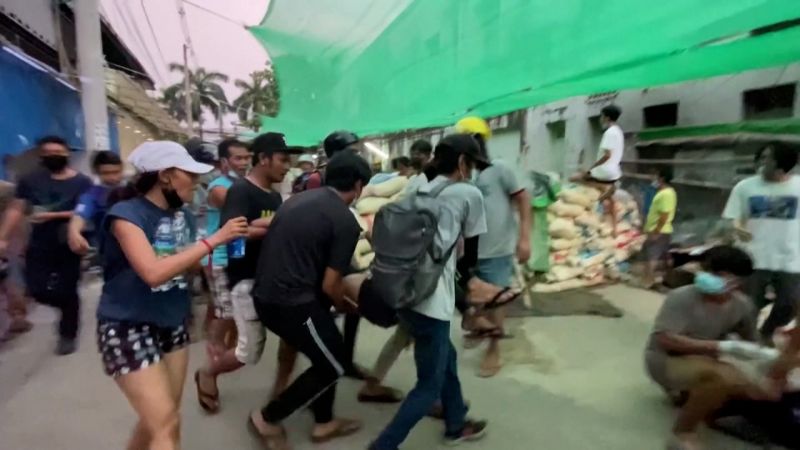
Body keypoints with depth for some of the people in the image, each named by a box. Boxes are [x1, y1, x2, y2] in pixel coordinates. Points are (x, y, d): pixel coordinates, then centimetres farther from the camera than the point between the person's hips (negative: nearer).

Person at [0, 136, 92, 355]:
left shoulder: (82, 182, -5)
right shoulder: (30, 180, 4)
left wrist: (52, 215, -23)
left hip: (68, 246, -3)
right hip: (39, 245, 3)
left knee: (67, 291, 3)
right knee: (38, 291, -4)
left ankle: (68, 335, 21)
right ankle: (67, 308, 31)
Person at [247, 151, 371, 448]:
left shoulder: (300, 199, 12)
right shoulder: (346, 221, -12)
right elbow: (330, 285, -12)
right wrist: (345, 307, 11)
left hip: (265, 296, 9)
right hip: (293, 303, -9)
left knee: (326, 352, 23)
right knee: (333, 366, 12)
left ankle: (324, 423, 35)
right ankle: (268, 418, 19)